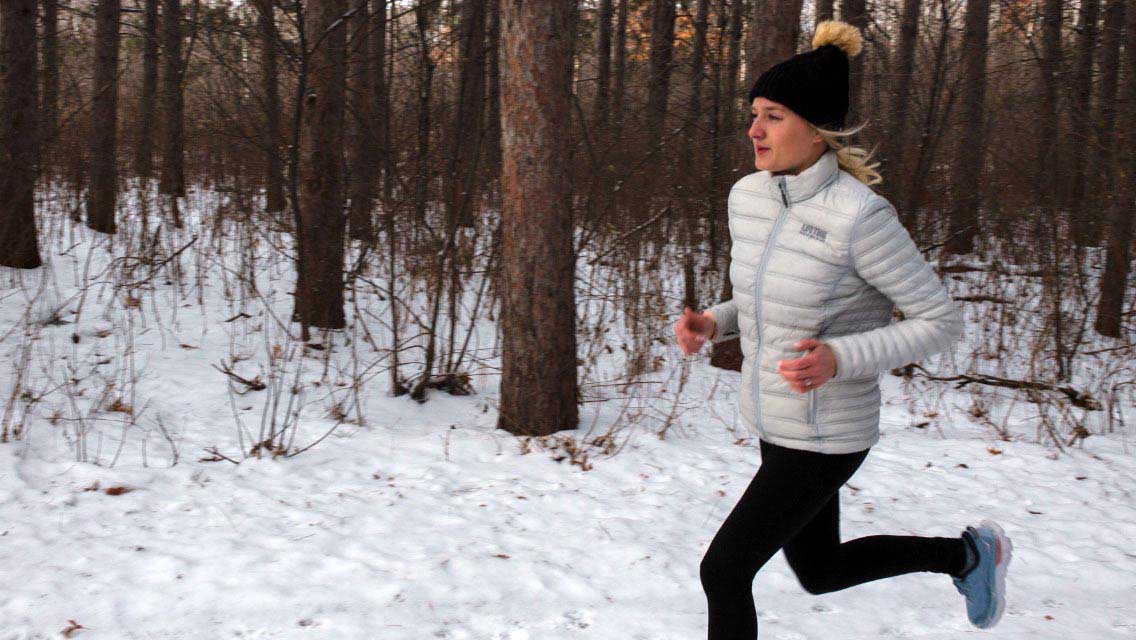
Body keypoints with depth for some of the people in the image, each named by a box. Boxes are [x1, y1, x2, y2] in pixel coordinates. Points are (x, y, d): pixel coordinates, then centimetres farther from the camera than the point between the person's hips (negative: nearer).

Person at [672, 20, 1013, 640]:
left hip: (825, 436, -8)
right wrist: (711, 323, -6)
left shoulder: (859, 215, -26)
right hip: (775, 420, 8)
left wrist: (840, 359, -32)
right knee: (820, 574, 24)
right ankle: (966, 553, 44)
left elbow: (941, 321, -18)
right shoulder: (747, 196, -3)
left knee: (722, 571, -2)